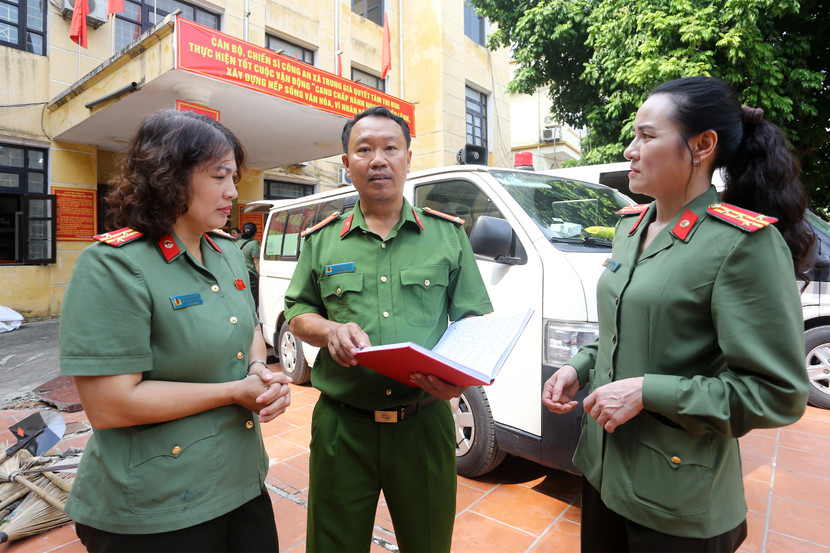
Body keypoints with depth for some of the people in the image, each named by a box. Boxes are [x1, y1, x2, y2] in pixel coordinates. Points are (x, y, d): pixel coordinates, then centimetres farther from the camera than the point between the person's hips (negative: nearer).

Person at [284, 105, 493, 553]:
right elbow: (297, 314, 12)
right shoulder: (321, 240, 6)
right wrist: (330, 331, -11)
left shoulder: (448, 234, 4)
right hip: (341, 428, 1)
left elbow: (476, 320, 4)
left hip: (425, 424, 0)